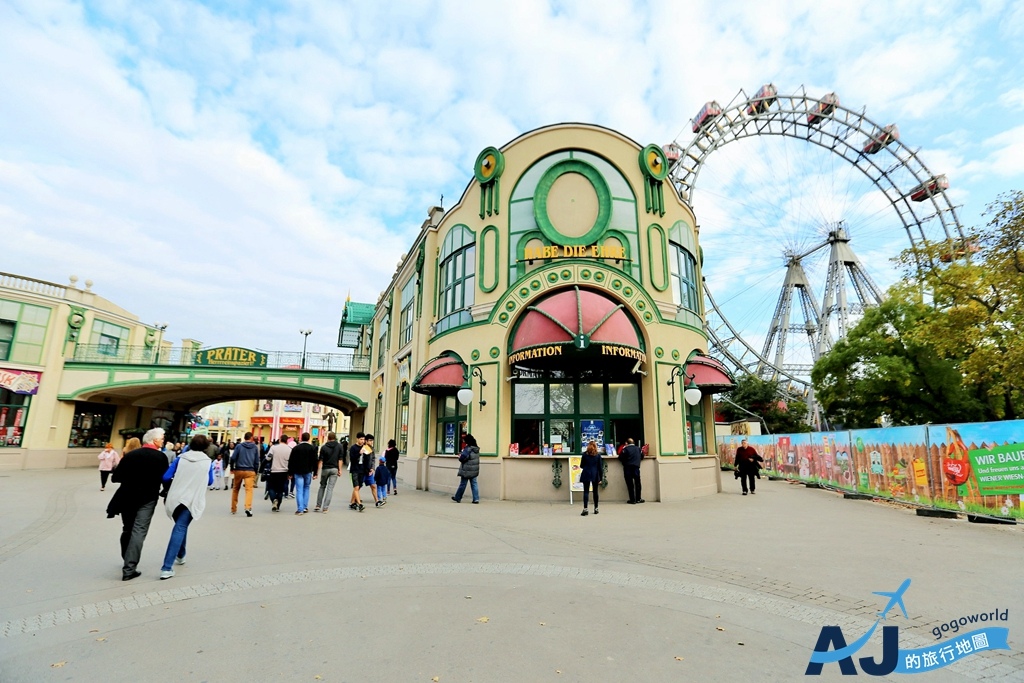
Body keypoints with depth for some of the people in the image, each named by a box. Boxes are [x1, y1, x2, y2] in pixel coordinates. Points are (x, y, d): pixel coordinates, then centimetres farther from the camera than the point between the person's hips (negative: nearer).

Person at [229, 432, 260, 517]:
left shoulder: (239, 446, 1)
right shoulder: (255, 447, 4)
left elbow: (233, 458, -5)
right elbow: (257, 461, 6)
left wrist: (232, 468, 9)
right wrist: (255, 471, 15)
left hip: (238, 470, 1)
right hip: (250, 471, -1)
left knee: (235, 489, 17)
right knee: (249, 489, -7)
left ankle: (233, 509, 26)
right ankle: (248, 508, -25)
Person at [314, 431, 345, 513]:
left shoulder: (324, 447, -2)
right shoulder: (340, 446, 1)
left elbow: (320, 460, -5)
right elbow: (340, 459, -2)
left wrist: (317, 471, -2)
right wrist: (339, 469, 2)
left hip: (325, 469, 0)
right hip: (334, 469, 0)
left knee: (322, 486, 17)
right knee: (330, 488, 1)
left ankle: (318, 506, 16)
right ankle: (325, 507, -1)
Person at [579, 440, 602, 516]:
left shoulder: (585, 454, 0)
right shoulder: (598, 454, 1)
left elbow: (581, 466, 3)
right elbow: (600, 467, 1)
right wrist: (600, 478, 6)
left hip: (586, 475, -1)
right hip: (595, 475, 1)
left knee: (586, 492, -2)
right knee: (595, 492, 12)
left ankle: (585, 509, -10)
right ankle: (596, 509, 20)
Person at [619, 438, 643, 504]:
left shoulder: (626, 449, -6)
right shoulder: (638, 449, 7)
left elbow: (620, 458, -6)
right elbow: (642, 457, 19)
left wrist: (623, 450, 9)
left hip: (628, 468, -3)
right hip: (636, 467, 3)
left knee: (630, 484, 2)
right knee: (637, 483, 14)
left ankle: (632, 500, 3)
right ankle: (638, 499, 18)